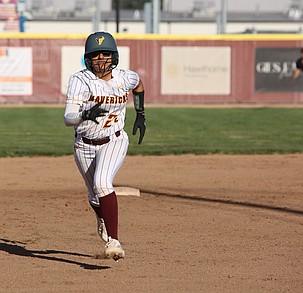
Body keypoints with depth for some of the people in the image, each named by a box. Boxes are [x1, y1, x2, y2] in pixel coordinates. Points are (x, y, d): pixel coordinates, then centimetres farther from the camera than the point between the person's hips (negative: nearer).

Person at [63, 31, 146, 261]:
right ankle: (103, 218, 56)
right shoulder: (80, 80, -19)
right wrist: (86, 115, -49)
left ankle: (113, 240, -30)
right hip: (84, 145, 1)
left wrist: (140, 114, 17)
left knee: (102, 183, -29)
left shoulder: (125, 78, -9)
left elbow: (138, 83, 18)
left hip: (114, 141, -1)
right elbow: (68, 119, -28)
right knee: (95, 197, 18)